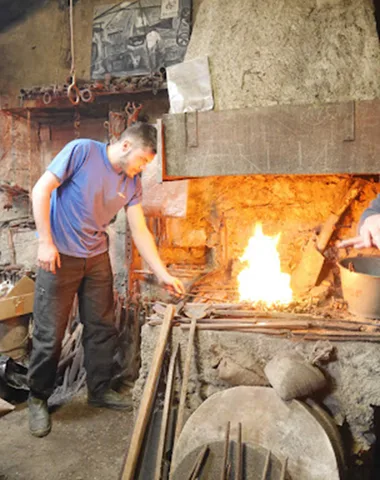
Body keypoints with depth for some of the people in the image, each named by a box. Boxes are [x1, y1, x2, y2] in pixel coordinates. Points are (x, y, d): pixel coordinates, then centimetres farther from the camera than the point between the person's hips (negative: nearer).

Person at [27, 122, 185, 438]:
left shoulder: (132, 183, 1)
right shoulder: (82, 151, -15)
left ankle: (100, 390, 29)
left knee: (102, 328, 11)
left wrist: (164, 275, -1)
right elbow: (41, 190, -14)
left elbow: (140, 231, 2)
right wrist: (46, 242, -18)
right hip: (59, 257, -5)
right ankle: (38, 399, 21)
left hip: (97, 259, 6)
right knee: (49, 334, 1)